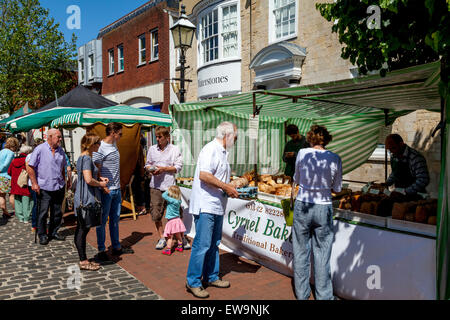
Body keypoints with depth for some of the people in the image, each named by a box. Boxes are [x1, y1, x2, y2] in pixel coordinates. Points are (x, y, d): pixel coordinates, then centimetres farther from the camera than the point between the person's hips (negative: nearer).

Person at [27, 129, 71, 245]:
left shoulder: (61, 151, 9)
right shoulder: (40, 149, -8)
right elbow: (30, 167, -8)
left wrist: (64, 181, 17)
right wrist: (34, 183, -12)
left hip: (59, 187, 5)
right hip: (44, 188, -5)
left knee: (57, 212, 11)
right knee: (43, 213, 2)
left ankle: (53, 232, 25)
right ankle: (42, 235, 16)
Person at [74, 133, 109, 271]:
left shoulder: (83, 157, 14)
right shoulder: (87, 158, -16)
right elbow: (88, 180, -25)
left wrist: (99, 179, 12)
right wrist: (100, 184, -8)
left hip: (82, 198, 10)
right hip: (86, 199, -10)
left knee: (81, 229, 13)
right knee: (83, 229, -2)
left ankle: (83, 259, 22)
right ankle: (83, 262, 7)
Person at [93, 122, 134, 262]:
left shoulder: (114, 146, 13)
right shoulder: (100, 148, -13)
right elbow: (96, 170, -16)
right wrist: (103, 186, -20)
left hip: (116, 189, 8)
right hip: (106, 190, -8)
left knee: (115, 219, 15)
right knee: (102, 220, 3)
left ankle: (116, 247, 25)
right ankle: (101, 250, 13)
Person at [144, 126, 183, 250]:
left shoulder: (174, 149, 1)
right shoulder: (152, 149, 11)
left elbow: (178, 167, -3)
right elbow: (147, 164, 17)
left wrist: (164, 169, -13)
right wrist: (150, 169, -5)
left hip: (169, 185, -3)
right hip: (155, 185, 3)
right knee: (156, 213, 1)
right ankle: (162, 238, 16)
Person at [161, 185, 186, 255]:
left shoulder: (171, 200, -21)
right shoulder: (178, 201, 1)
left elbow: (164, 195, -24)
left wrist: (168, 191, -8)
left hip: (172, 221, -7)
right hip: (177, 219, 8)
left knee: (170, 236, 0)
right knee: (178, 236, 19)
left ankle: (168, 249, 5)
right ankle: (180, 247, 29)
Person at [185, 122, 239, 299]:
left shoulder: (222, 152, 18)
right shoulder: (211, 149, -14)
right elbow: (204, 175, -25)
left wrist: (230, 189, 12)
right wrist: (226, 187, -18)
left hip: (217, 206, 10)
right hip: (205, 206, -10)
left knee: (213, 244, 17)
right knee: (202, 244, -4)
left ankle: (211, 277, 29)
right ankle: (193, 282, 8)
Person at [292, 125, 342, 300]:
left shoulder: (302, 153, -5)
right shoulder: (335, 159, -4)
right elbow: (337, 188, 5)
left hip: (302, 206, 0)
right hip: (324, 208, 0)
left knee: (301, 252, 13)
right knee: (322, 254, 12)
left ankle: (302, 294, 26)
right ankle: (324, 295, 24)